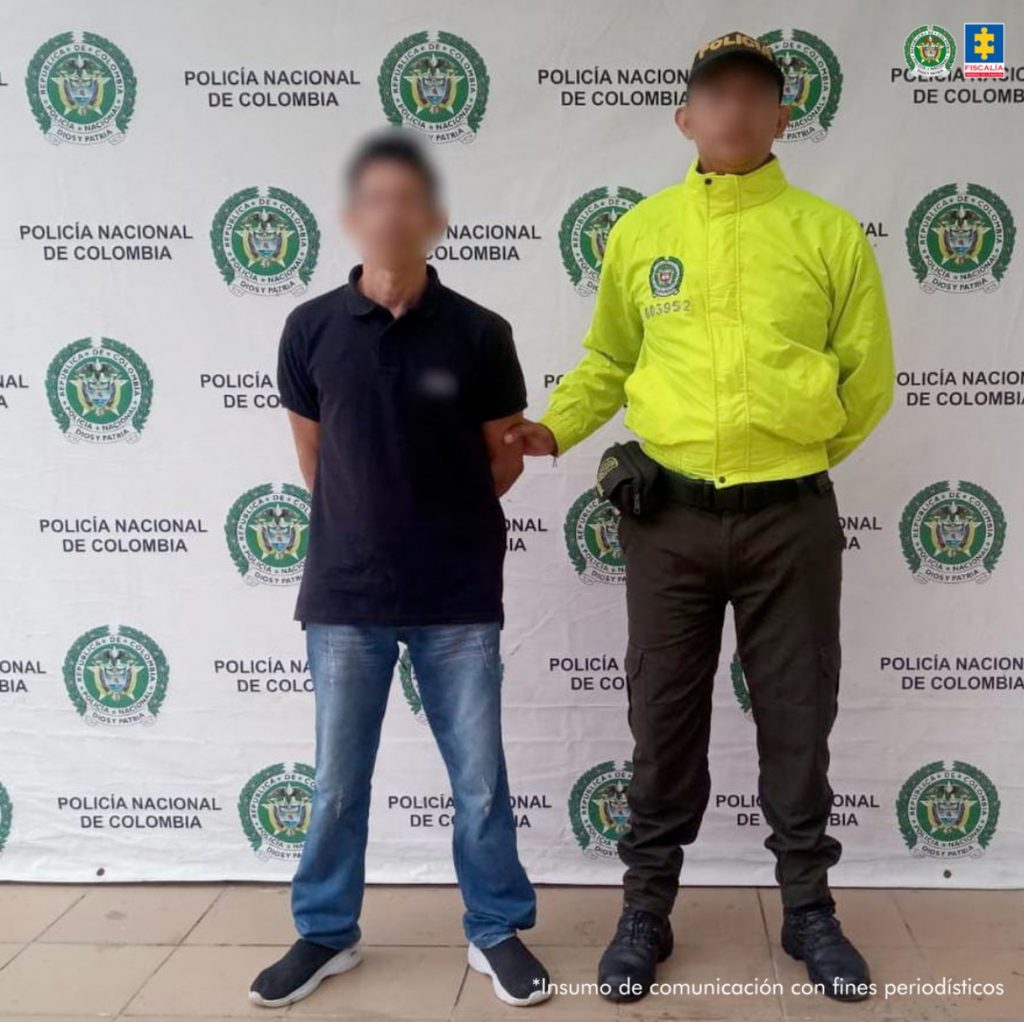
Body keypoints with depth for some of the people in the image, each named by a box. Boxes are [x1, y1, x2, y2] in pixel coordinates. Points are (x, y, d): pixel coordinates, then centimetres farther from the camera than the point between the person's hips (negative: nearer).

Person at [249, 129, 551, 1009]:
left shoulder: (480, 335, -5)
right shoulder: (310, 330, -3)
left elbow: (505, 460, 6)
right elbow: (314, 460, 9)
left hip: (459, 596, 0)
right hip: (345, 591, 1)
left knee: (480, 778, 9)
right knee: (337, 781, 13)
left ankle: (499, 931, 29)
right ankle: (327, 933, 33)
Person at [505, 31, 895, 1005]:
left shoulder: (829, 232, 0)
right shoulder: (639, 230, 5)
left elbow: (868, 379, 5)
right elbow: (607, 361, 13)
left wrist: (798, 457, 5)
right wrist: (555, 426, -3)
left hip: (789, 521, 0)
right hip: (668, 518, 1)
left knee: (796, 721, 11)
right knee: (663, 720, 11)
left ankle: (809, 909, 29)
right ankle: (646, 908, 27)